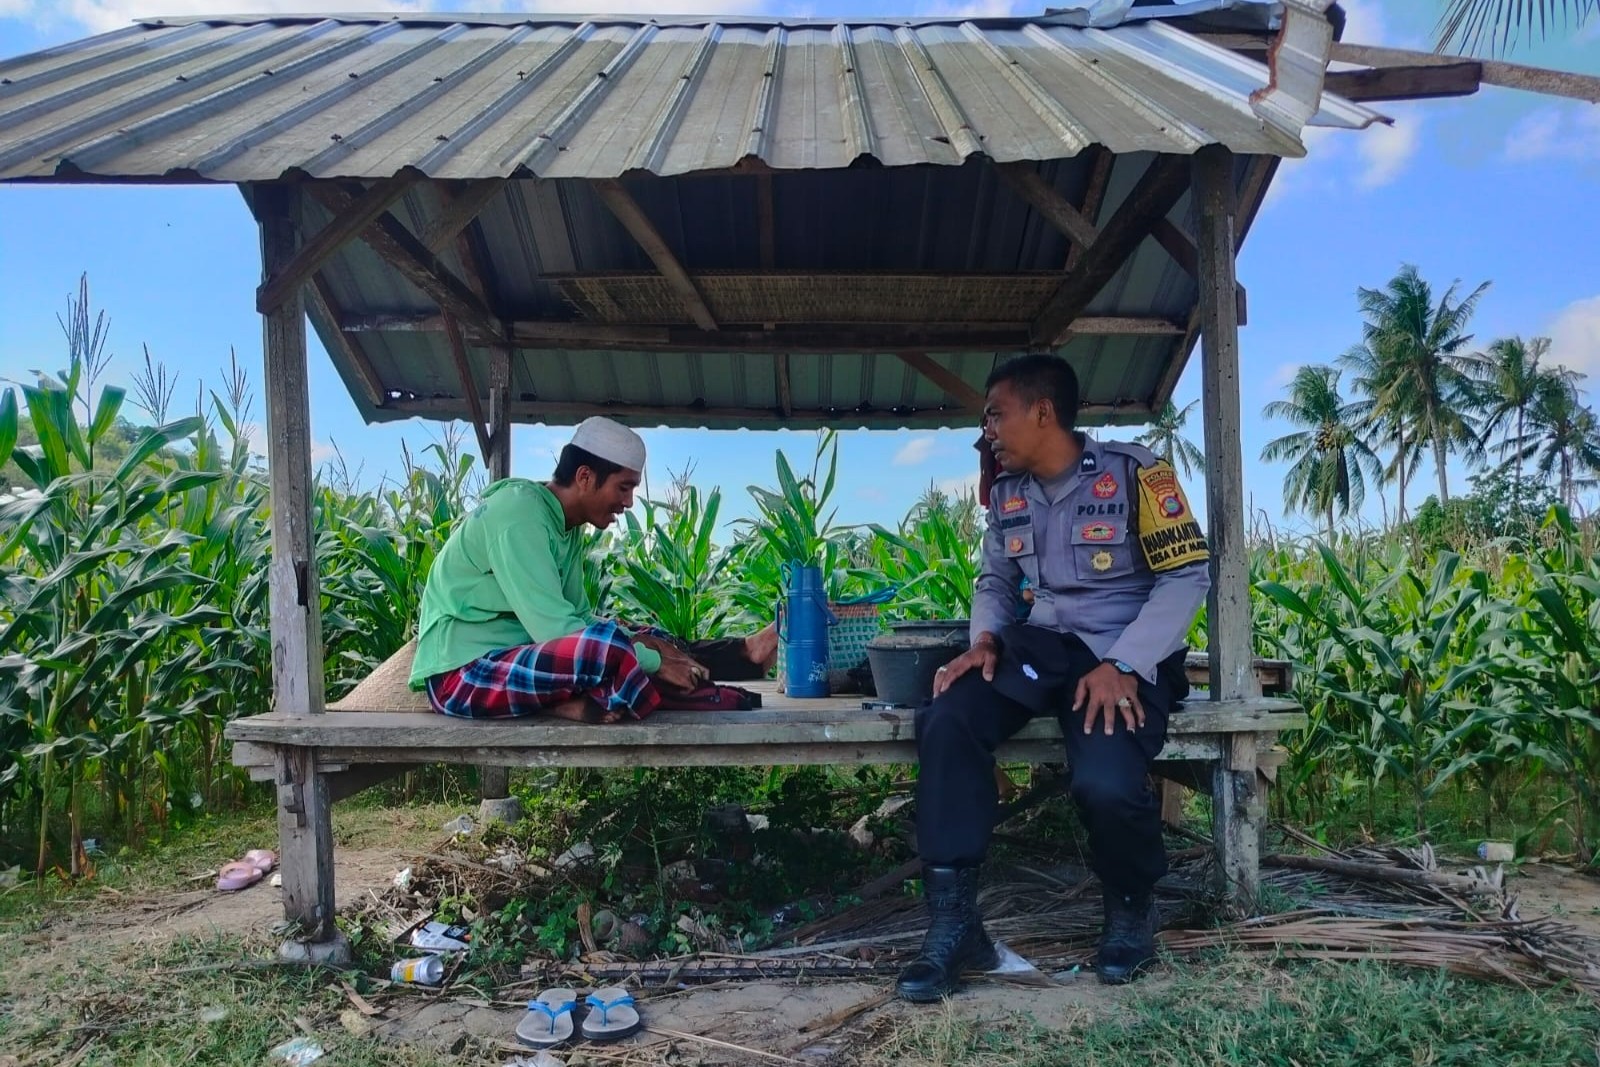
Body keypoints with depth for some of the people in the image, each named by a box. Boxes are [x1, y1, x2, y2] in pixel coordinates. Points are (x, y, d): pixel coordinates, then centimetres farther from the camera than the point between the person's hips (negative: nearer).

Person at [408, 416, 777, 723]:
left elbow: (580, 617, 12)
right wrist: (654, 662, -20)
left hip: (510, 656, 9)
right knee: (608, 645, -31)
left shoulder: (567, 526, 7)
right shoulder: (519, 513, -20)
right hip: (462, 674, -9)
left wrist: (640, 641, -6)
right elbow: (554, 629, -26)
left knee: (649, 642, 8)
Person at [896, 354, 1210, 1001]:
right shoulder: (1007, 493, 10)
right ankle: (953, 924, -16)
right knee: (945, 723, -23)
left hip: (1126, 656, -5)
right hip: (1039, 647, 5)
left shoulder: (1133, 472, -7)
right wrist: (985, 640, -2)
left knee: (1106, 783, -32)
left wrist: (1123, 665, -19)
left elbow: (1188, 575, -9)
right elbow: (996, 582, 21)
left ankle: (1131, 908, 4)